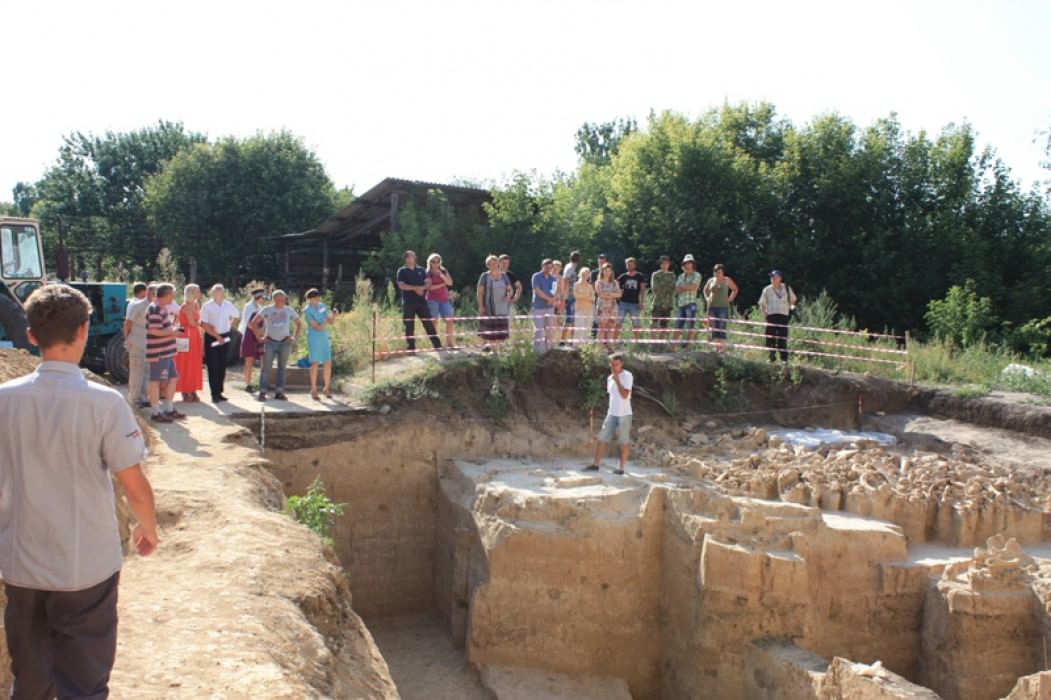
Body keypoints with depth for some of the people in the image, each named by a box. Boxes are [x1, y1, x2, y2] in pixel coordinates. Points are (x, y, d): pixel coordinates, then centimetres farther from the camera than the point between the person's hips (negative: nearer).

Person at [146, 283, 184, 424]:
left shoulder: (163, 308, 15)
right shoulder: (155, 310, -16)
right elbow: (155, 331, -24)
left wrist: (173, 328, 9)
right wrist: (173, 332, -14)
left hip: (167, 352, 10)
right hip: (158, 353, -10)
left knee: (172, 378, 15)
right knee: (156, 381, -1)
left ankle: (169, 409, 24)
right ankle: (156, 413, 8)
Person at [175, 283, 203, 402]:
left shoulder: (195, 305, 14)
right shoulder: (186, 306, -12)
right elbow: (192, 322, -17)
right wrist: (201, 324, 0)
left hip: (194, 336, 8)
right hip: (186, 336, -8)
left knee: (194, 365, 9)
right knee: (186, 365, -3)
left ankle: (192, 392, 14)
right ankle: (186, 393, 2)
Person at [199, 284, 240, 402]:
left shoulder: (228, 305, 4)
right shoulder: (207, 306, -8)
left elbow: (235, 316, 24)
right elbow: (203, 324, -11)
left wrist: (229, 325, 8)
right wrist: (217, 336, -14)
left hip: (224, 337, 4)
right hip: (211, 337, -4)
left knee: (222, 366, 8)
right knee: (212, 366, -3)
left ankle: (219, 392, 18)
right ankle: (214, 394, 0)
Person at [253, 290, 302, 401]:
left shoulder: (289, 310, 6)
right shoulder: (266, 310, 0)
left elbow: (299, 324, 15)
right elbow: (254, 323, 3)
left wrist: (294, 337, 5)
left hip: (285, 342, 2)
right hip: (270, 342, -2)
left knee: (282, 367, 5)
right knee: (266, 367, -4)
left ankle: (279, 392, 11)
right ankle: (262, 392, 0)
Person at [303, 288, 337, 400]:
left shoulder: (321, 306, 6)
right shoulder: (307, 311, -13)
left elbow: (330, 322, 5)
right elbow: (317, 327, -18)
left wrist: (333, 316, -16)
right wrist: (327, 320, -30)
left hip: (324, 338, 6)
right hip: (314, 338, -5)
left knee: (328, 363, 2)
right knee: (315, 363, -8)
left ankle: (327, 388, 15)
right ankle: (314, 390, 0)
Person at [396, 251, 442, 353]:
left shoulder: (421, 270, 14)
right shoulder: (402, 271, 3)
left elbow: (428, 282, 6)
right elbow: (401, 285, -9)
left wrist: (422, 288, -15)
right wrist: (415, 288, -16)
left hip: (421, 301, 2)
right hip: (408, 302, -2)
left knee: (429, 323, -1)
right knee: (409, 326, 0)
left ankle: (437, 345, 1)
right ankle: (411, 348, 7)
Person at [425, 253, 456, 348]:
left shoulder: (444, 271, 12)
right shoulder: (428, 273, 0)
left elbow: (450, 283, -1)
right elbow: (430, 287, -11)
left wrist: (441, 274, -13)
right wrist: (443, 284, -6)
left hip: (444, 299, 4)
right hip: (433, 300, -4)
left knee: (449, 321, -3)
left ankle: (449, 343, 2)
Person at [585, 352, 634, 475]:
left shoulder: (627, 376, -11)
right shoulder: (609, 378, 8)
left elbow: (625, 395, -20)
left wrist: (617, 380, -20)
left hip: (624, 414, -6)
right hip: (611, 414, 6)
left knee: (624, 442, 3)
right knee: (602, 438, 3)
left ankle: (621, 468, 9)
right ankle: (596, 464, 10)